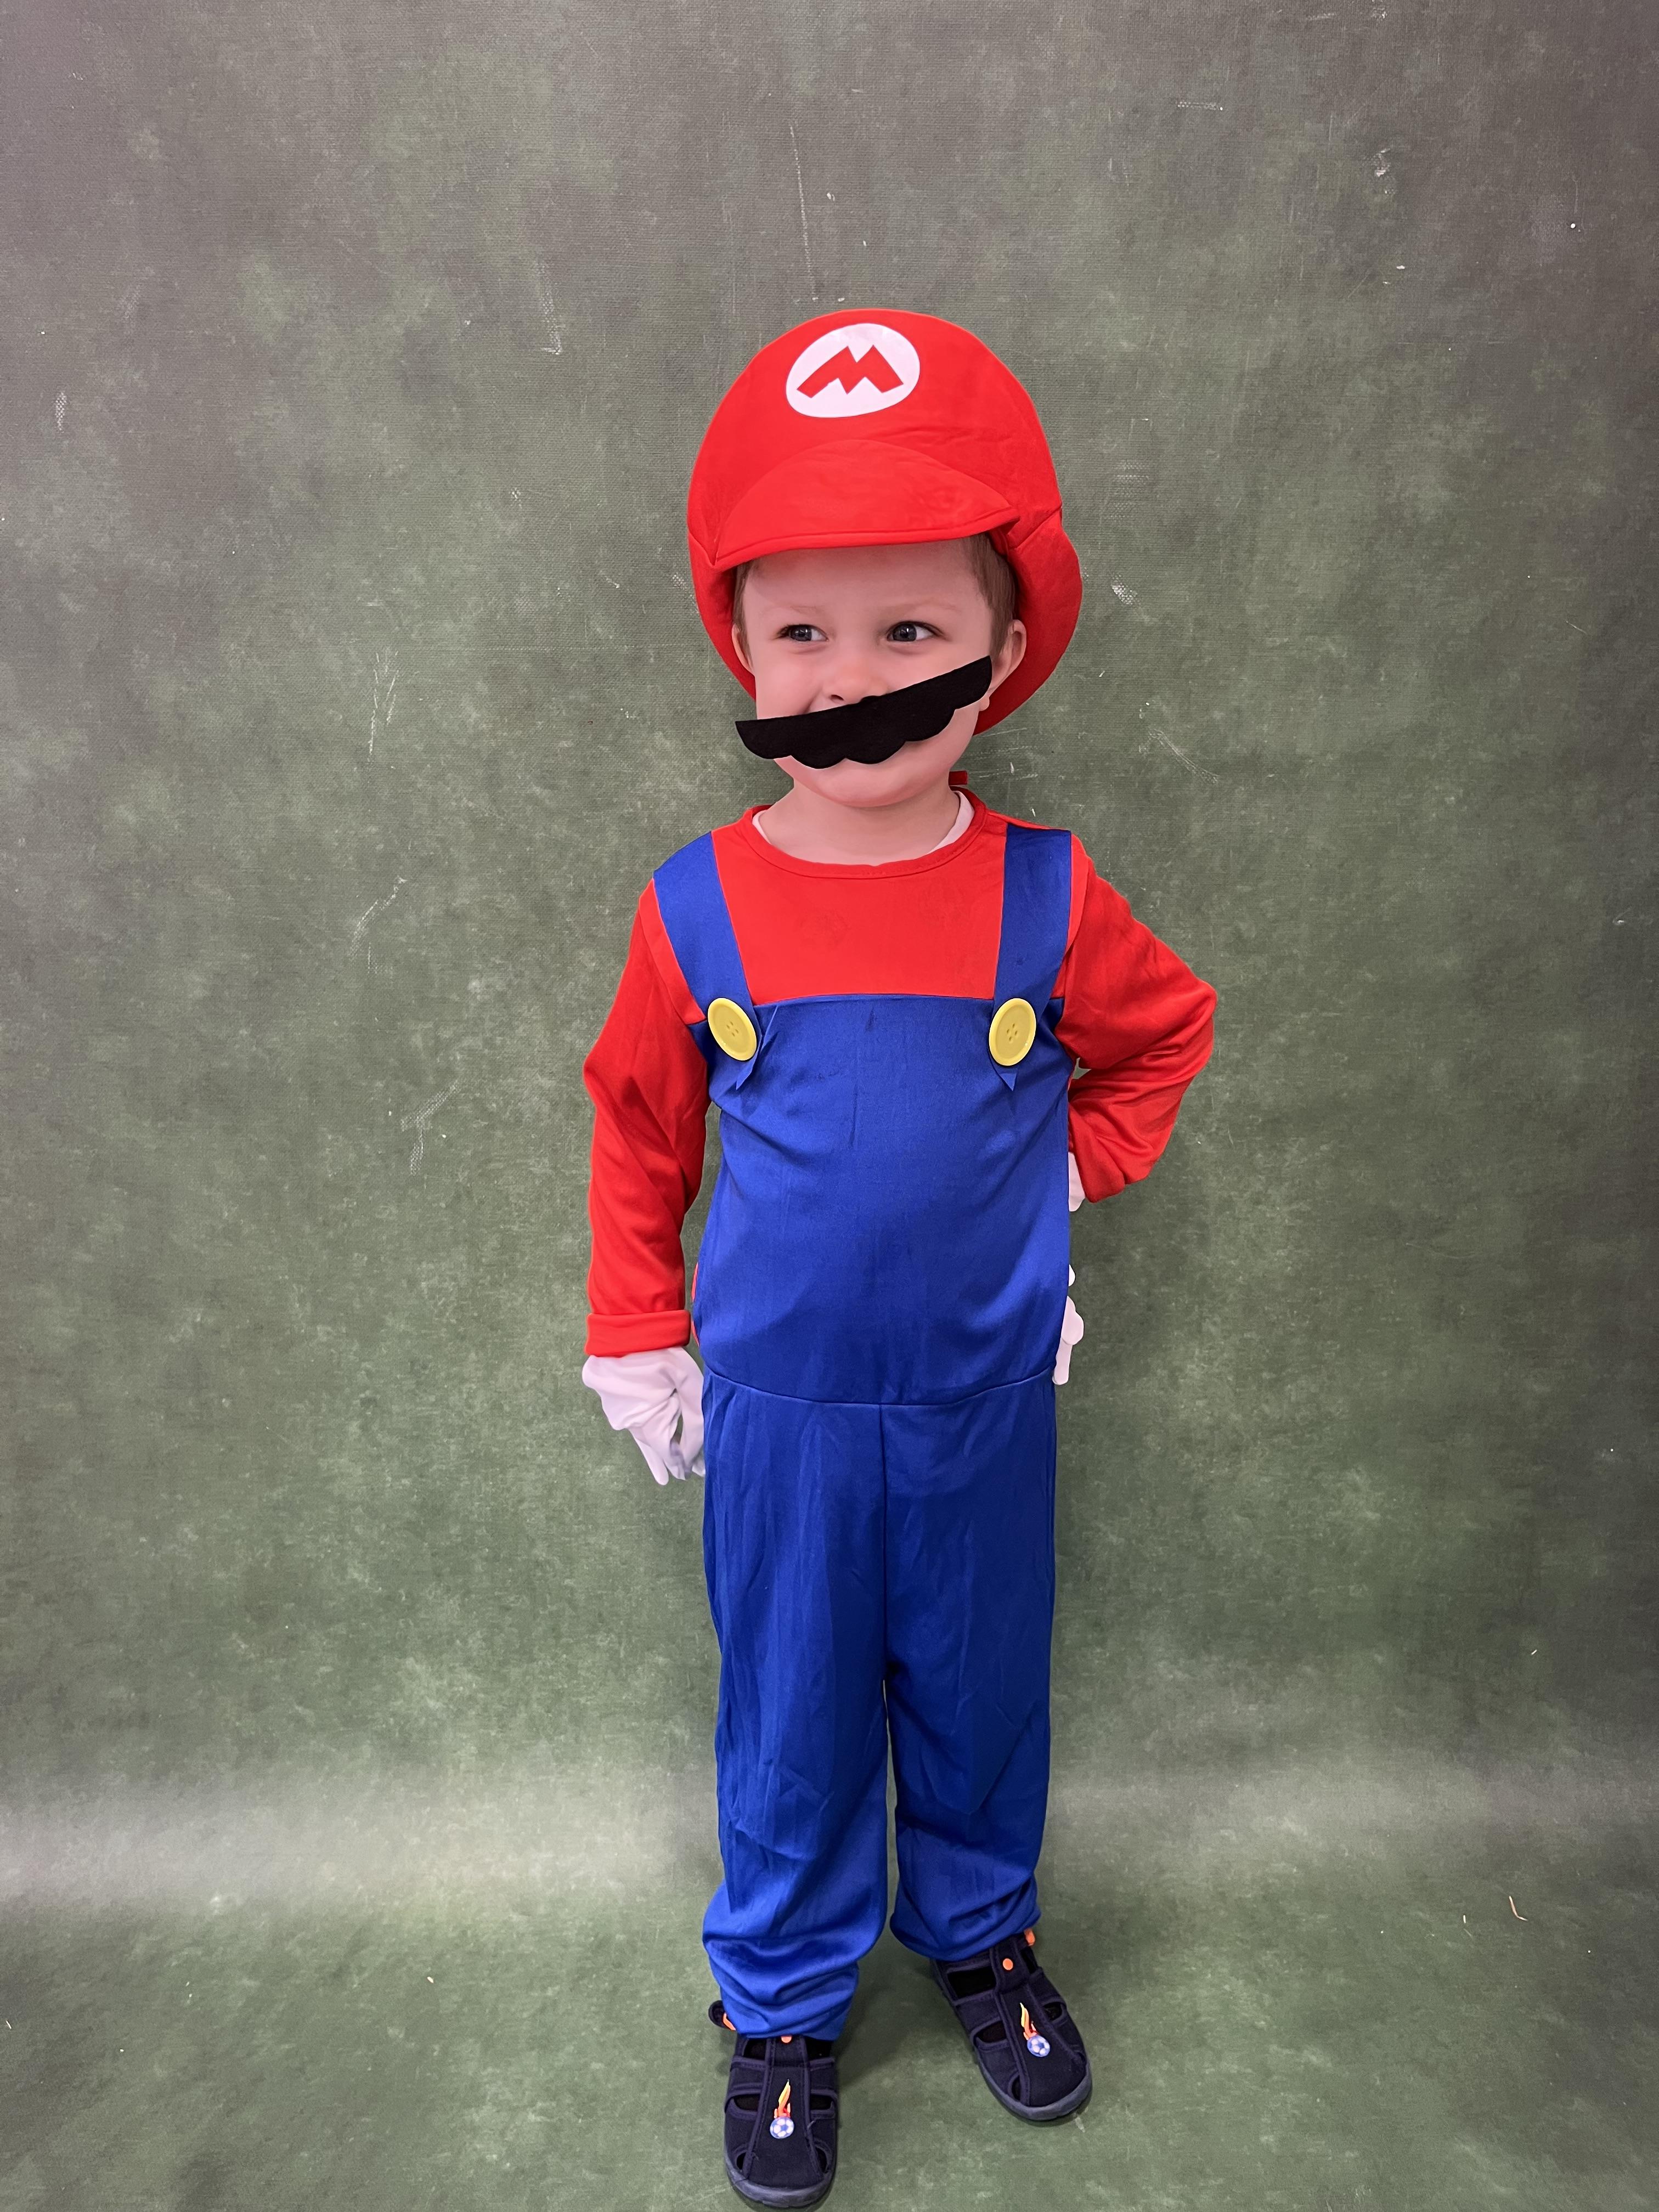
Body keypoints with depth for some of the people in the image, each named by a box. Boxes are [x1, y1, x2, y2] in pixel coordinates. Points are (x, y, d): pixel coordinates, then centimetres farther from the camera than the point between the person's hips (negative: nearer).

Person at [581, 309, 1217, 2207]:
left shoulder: (1046, 899, -12)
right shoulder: (698, 910, -12)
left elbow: (1168, 1029, 9)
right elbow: (638, 1123, 2)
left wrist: (1067, 1168, 1)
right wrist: (638, 1334, 6)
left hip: (983, 1393, 1)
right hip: (778, 1404, 0)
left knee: (978, 1691, 22)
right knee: (788, 1714, 18)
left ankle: (980, 1932, 51)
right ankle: (782, 1999, 45)